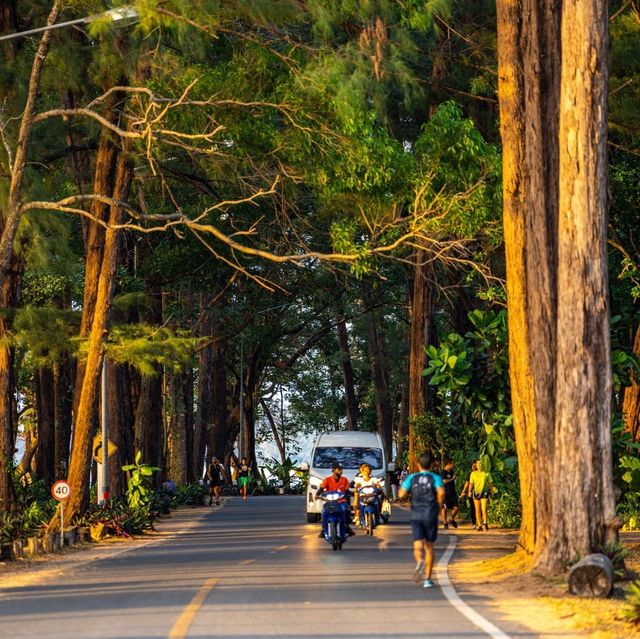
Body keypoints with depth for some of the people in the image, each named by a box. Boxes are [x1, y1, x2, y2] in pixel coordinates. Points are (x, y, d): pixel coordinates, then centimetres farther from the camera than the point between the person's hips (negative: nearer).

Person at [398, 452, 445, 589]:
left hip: (416, 515, 0)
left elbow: (401, 494, -4)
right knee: (429, 546, 11)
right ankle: (427, 579, 10)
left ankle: (420, 561, -40)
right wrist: (439, 506, 0)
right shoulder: (435, 478, 2)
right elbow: (441, 492, -17)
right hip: (431, 515, 0)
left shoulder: (412, 478, 5)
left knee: (418, 545, -5)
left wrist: (406, 490, 17)